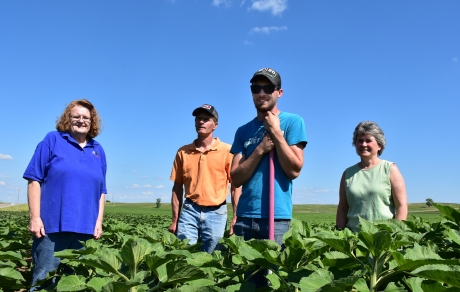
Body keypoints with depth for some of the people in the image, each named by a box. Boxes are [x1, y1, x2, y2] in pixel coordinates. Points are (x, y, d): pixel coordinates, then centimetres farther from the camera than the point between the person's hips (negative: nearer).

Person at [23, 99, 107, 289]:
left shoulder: (98, 151, 13)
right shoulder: (52, 140, 2)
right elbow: (34, 180, -3)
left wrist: (99, 221, 6)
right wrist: (35, 217, -10)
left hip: (84, 227, 4)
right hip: (52, 225, -4)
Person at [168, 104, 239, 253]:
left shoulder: (227, 151, -2)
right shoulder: (183, 152, 6)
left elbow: (236, 186, 0)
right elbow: (177, 188, 9)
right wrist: (175, 220, 6)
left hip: (216, 213, -1)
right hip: (189, 211, 2)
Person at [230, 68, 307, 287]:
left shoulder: (293, 122, 0)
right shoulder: (243, 131, 10)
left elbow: (294, 170, -9)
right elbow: (236, 178, 2)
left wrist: (276, 132, -11)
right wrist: (261, 149, -10)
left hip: (277, 217, -4)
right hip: (245, 216, 4)